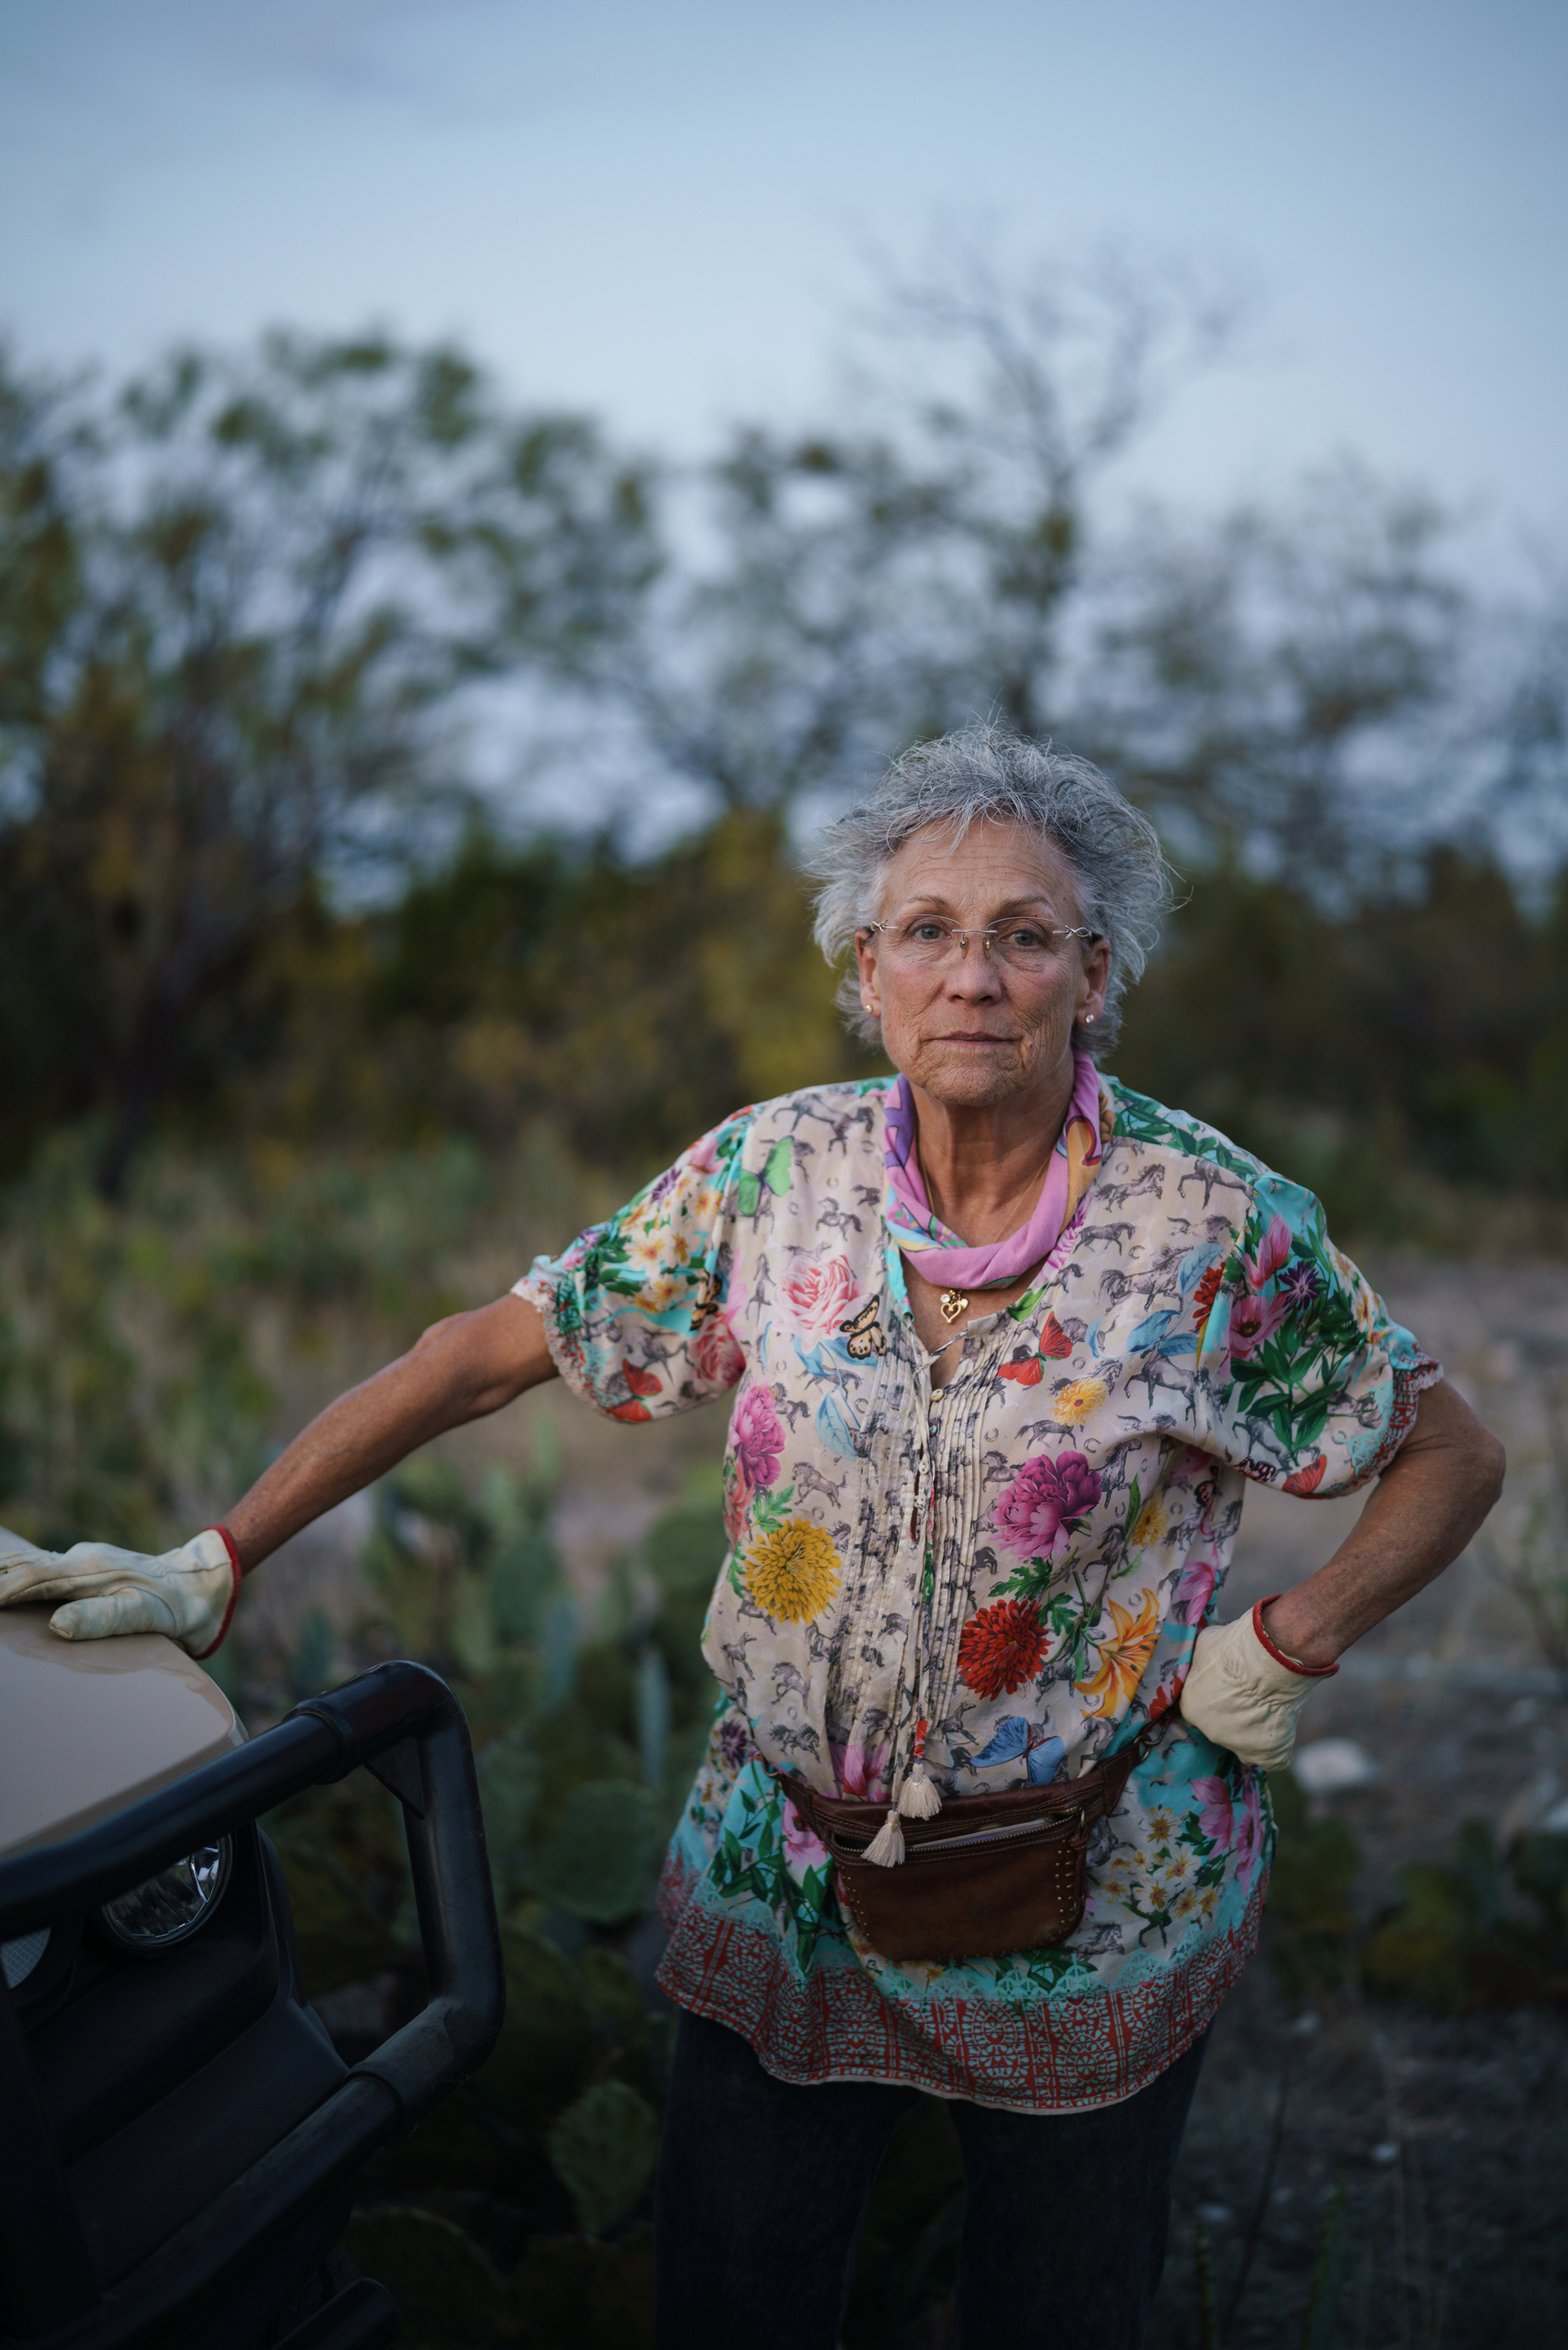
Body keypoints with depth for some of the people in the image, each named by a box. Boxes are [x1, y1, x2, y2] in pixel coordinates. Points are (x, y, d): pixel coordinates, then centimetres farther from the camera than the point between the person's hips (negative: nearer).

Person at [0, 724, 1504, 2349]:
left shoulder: (1215, 1224, -13)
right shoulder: (773, 1173, -8)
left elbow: (1450, 1456, -1)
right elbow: (490, 1351, -3)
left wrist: (1287, 1649, -14)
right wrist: (213, 1561, -6)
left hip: (1094, 1909, -1)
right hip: (782, 1878, 2)